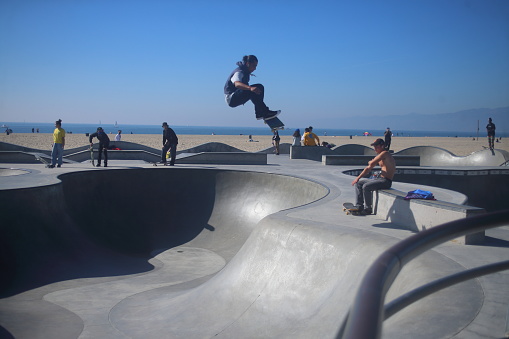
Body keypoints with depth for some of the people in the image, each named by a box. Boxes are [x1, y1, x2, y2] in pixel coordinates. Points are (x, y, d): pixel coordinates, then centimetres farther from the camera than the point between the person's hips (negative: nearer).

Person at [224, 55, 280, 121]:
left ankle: (259, 113, -4)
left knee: (260, 87, 3)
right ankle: (266, 113, -30)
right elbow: (237, 84, -42)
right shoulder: (239, 72, -19)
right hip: (231, 99, -10)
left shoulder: (245, 72, 12)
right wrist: (250, 88, -58)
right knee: (252, 90, -32)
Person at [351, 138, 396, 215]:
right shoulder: (379, 156, 17)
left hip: (386, 181, -10)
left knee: (366, 186, -30)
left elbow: (371, 164, -21)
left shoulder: (385, 153, -13)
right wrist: (358, 177, 13)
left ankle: (368, 209, -16)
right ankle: (359, 206, 6)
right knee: (357, 183, 9)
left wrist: (370, 162, 4)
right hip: (378, 178, 10)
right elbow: (369, 168, 20)